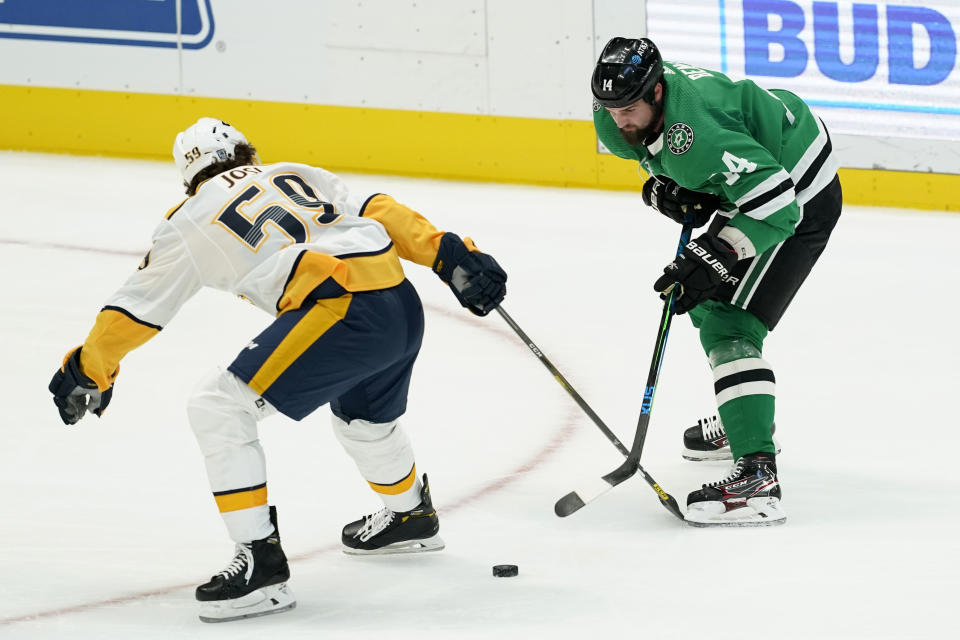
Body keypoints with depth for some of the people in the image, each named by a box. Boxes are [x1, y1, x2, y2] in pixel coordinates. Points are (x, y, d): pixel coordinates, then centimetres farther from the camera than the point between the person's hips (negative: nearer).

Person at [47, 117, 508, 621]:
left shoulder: (190, 221, 14)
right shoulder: (295, 175, 27)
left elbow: (135, 310, 21)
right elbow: (379, 213, 16)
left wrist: (86, 372, 35)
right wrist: (449, 253, 14)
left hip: (343, 312, -7)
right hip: (404, 307, 7)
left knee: (218, 408, -2)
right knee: (361, 413, 36)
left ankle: (261, 561, -8)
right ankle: (410, 514, 61)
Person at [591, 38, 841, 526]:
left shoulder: (696, 135, -36)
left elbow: (777, 204, -35)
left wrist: (711, 257, -35)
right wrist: (661, 188, -6)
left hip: (800, 197, -10)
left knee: (730, 325, -19)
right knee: (708, 298, 24)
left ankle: (757, 475, -29)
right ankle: (742, 419, 46)